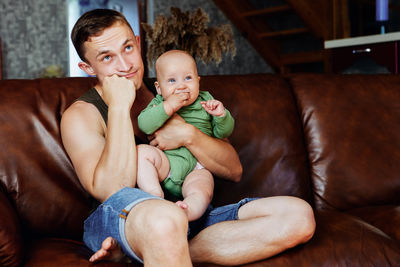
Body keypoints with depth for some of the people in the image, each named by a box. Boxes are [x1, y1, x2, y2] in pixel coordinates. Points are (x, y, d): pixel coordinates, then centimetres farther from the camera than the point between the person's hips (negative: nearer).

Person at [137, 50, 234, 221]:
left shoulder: (205, 101, 14)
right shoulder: (159, 103, 11)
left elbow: (224, 132, 10)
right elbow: (144, 125, -9)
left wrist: (221, 115, -12)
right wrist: (168, 107, -19)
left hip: (196, 168, -1)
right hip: (166, 162, 1)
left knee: (201, 194, -29)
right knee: (142, 151, -25)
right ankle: (156, 196, -27)